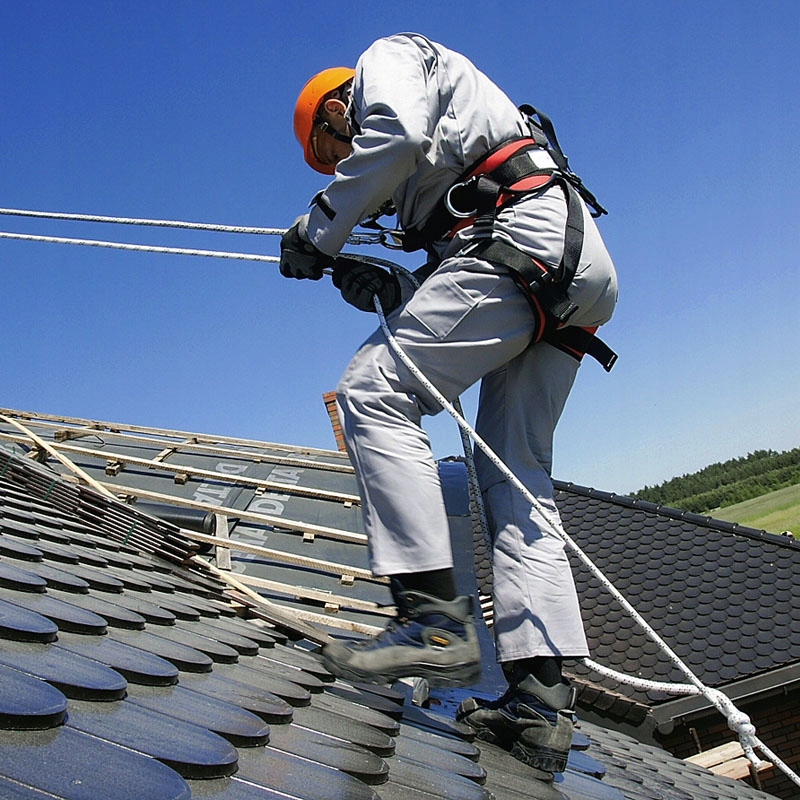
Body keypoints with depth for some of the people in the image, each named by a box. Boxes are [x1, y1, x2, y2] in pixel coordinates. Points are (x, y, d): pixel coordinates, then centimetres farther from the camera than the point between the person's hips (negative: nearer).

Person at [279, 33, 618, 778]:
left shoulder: (390, 54, 15)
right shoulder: (429, 175, 38)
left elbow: (399, 132, -11)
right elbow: (457, 302, 27)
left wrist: (320, 228, -3)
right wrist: (389, 293, 12)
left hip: (521, 237, -9)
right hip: (575, 275, 9)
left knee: (373, 391, -15)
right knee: (516, 480, 2)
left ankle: (435, 619, -23)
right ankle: (540, 701, -2)